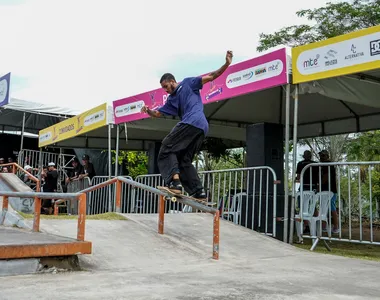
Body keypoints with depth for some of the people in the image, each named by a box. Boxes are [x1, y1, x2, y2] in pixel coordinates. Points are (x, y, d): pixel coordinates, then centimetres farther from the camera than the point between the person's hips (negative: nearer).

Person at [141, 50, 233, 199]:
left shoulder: (188, 83, 13)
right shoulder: (171, 100, 31)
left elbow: (211, 76, 8)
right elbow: (157, 113, 30)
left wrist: (227, 64, -3)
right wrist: (148, 111, 9)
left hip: (192, 123, -9)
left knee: (167, 149, -11)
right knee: (184, 161, 10)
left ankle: (175, 182, -29)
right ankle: (199, 193, 4)